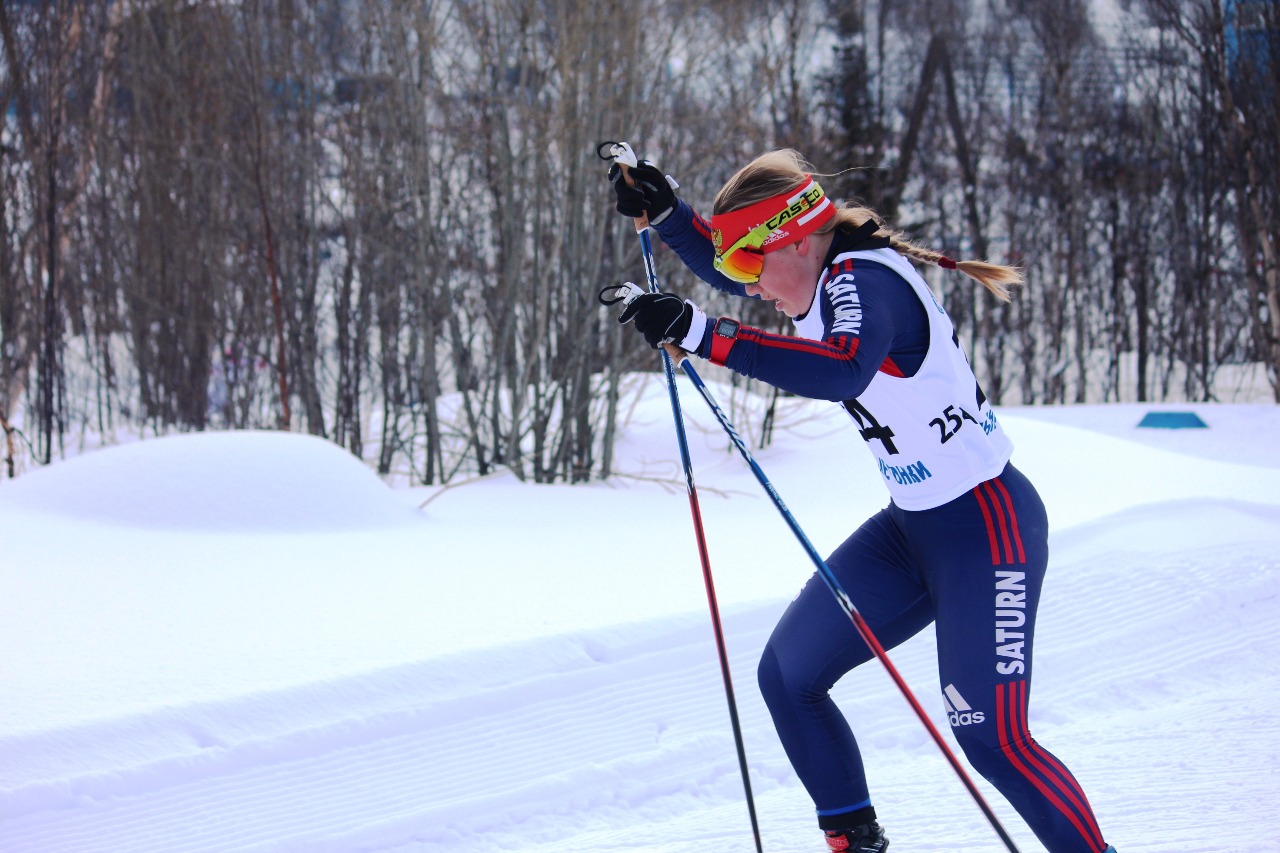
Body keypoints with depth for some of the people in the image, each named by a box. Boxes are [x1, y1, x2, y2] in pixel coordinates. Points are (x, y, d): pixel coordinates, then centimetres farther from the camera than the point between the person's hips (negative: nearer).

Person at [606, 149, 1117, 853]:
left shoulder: (865, 282, -23)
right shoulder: (831, 278, 4)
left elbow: (843, 370, -46)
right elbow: (727, 269, 24)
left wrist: (703, 335, -49)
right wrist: (661, 211, 7)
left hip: (988, 525, -10)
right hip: (912, 524, 10)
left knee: (992, 742, -15)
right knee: (787, 676, 9)